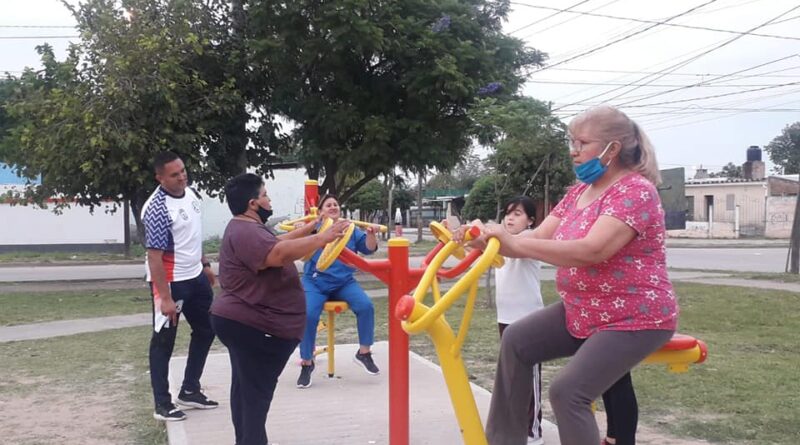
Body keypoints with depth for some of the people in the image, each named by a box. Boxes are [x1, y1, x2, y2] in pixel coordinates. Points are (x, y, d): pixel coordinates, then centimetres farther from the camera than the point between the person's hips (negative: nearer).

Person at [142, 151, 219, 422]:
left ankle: (189, 390, 30)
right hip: (170, 282, -9)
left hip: (195, 276, 9)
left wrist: (204, 265, 20)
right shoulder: (157, 209, -24)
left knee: (206, 330, 17)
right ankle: (162, 404, 12)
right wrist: (165, 297, -26)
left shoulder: (191, 193, 2)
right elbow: (154, 256, -25)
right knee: (164, 341, 2)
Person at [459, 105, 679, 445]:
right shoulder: (579, 191, 10)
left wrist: (513, 244, -36)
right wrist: (486, 239, -17)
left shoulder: (635, 190, -20)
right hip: (583, 311, 9)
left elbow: (591, 251, -34)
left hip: (634, 318, -9)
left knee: (567, 391, -21)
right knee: (516, 341, -1)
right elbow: (539, 238, 0)